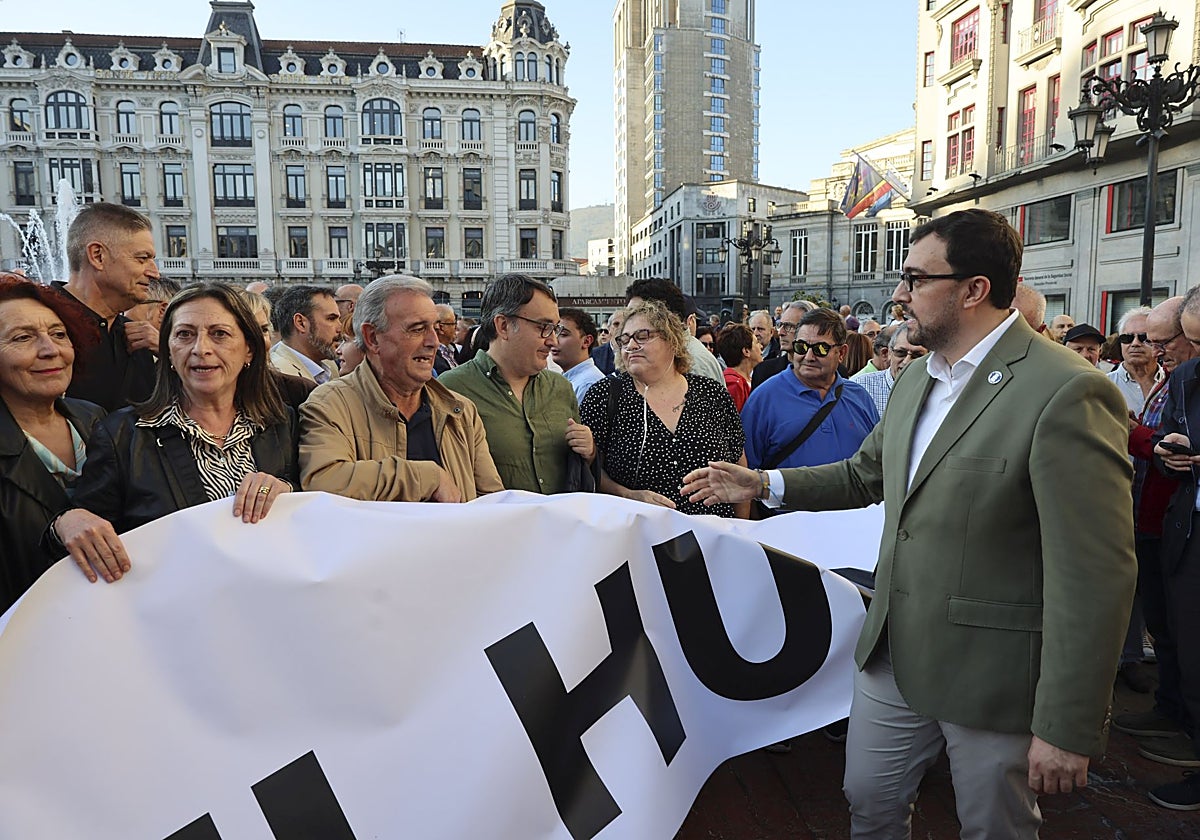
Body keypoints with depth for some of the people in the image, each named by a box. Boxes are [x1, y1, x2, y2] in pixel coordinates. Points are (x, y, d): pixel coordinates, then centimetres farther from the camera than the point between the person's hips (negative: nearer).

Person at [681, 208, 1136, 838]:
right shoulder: (918, 378, 6)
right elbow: (865, 474, 20)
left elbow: (1094, 577, -22)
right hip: (894, 656, 7)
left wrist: (1067, 731, -20)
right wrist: (763, 483, 10)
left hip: (992, 677, -7)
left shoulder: (1066, 393, -21)